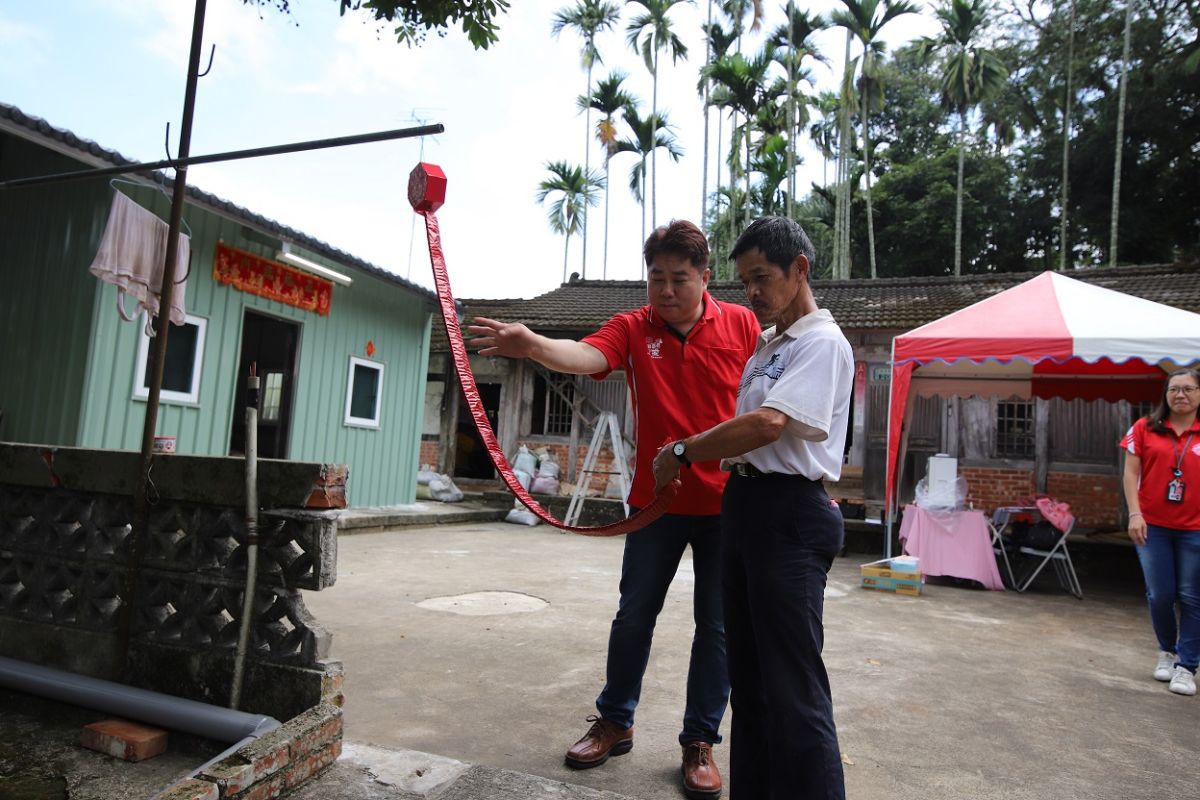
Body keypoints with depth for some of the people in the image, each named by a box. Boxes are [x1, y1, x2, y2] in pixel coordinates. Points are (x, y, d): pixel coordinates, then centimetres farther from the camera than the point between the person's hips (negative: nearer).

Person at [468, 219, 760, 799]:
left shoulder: (741, 325, -2)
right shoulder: (633, 328, -3)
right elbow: (585, 355, -23)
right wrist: (532, 345, -43)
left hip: (726, 502, 0)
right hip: (656, 498, 1)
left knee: (717, 625, 9)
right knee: (633, 615, 13)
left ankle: (700, 741, 27)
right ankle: (615, 722, 34)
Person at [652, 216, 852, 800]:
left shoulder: (822, 342, -10)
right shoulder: (766, 345, 19)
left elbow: (766, 424, -23)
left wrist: (683, 452, -14)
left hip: (790, 515, -9)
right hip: (744, 504, 10)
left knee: (792, 685, -5)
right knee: (748, 675, 17)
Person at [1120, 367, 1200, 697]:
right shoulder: (1145, 428, 1)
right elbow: (1131, 472, 1)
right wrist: (1135, 514, -7)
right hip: (1153, 526, 0)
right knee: (1160, 595, 7)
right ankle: (1168, 651, 30)